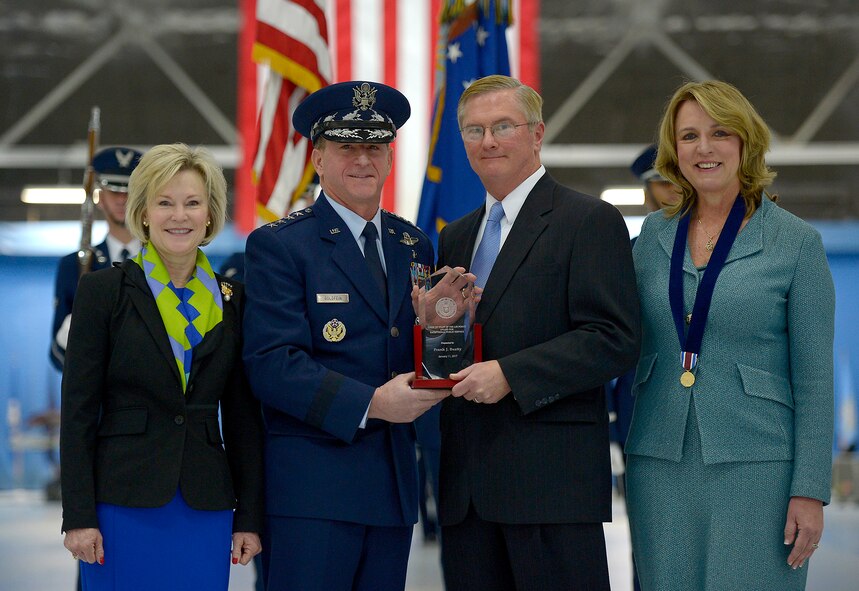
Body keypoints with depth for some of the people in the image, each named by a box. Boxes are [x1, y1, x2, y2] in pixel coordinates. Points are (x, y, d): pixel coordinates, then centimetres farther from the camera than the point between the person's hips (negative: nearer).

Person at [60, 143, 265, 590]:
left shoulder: (231, 301, 9)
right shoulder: (103, 290, 0)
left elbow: (243, 417, 10)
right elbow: (78, 410, -3)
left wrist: (250, 516, 4)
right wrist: (78, 516, -9)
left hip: (205, 511, 3)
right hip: (123, 506, -3)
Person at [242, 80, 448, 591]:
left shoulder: (415, 247, 16)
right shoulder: (278, 246, -2)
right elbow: (272, 365, -13)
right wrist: (371, 403, -21)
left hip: (396, 485, 6)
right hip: (312, 485, -6)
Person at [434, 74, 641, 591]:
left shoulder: (590, 222, -2)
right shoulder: (456, 238, 20)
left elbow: (614, 340, -12)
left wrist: (510, 374, -18)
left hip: (554, 481, -6)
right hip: (467, 487, 7)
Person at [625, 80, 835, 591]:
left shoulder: (797, 243, -1)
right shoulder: (654, 235, 10)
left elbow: (814, 381, -3)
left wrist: (810, 491, -8)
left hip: (755, 468, -3)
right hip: (660, 467, 4)